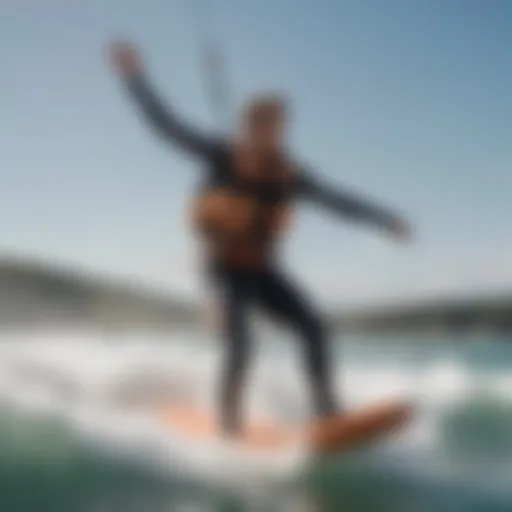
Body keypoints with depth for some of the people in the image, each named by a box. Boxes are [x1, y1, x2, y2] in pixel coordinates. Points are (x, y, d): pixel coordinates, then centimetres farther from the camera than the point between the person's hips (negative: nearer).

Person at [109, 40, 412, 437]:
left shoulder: (290, 176, -1)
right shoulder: (222, 158, -12)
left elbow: (338, 201, -3)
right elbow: (167, 125, -16)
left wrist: (383, 220, -15)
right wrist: (136, 78, -24)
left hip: (262, 268, 5)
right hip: (225, 267, -5)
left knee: (314, 328, -6)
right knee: (240, 345, -19)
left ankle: (327, 411, 2)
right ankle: (230, 421, -4)